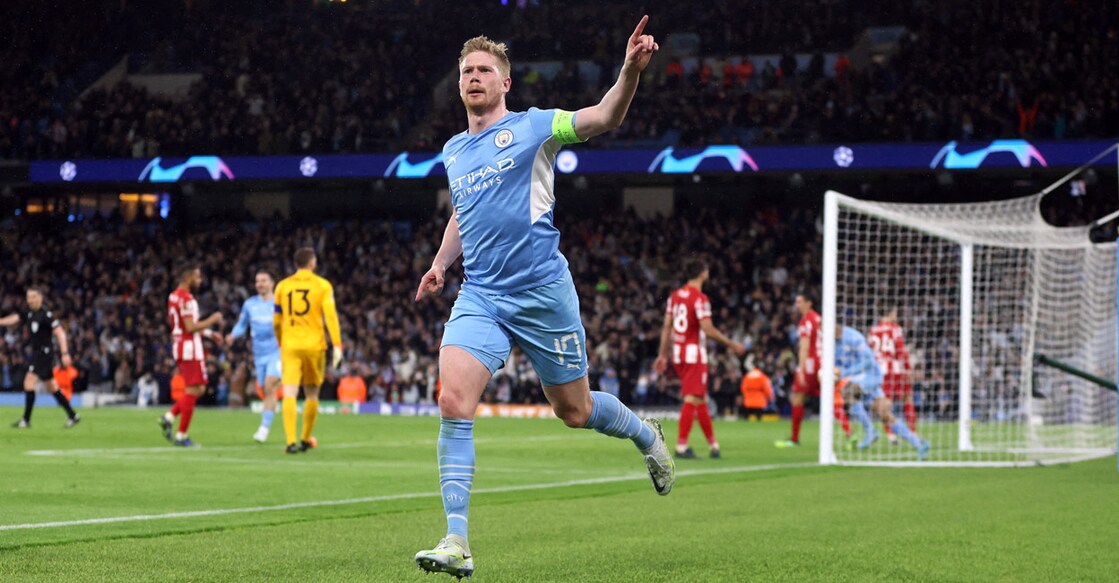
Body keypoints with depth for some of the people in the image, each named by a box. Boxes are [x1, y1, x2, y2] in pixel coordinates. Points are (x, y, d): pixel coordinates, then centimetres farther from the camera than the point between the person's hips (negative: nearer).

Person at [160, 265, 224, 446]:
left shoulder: (174, 296, 15)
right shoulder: (186, 299, -16)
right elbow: (191, 327, -22)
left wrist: (208, 333, 21)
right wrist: (212, 320, -10)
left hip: (179, 347, 10)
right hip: (189, 349, -10)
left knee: (198, 389, 15)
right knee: (193, 390, -5)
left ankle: (169, 417, 7)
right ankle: (181, 435, -3)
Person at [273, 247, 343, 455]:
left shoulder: (282, 286, 8)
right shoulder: (323, 285, 1)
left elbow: (276, 321, 15)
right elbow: (330, 315, -9)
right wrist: (337, 345, -10)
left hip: (289, 345, 1)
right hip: (314, 345, -1)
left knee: (289, 394, -7)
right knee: (311, 394, 16)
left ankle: (291, 441, -21)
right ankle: (306, 440, 24)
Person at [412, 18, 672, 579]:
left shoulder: (532, 126, -1)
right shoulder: (453, 151, 15)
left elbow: (604, 117, -15)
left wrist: (630, 70, -32)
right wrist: (440, 264, 17)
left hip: (541, 290, -4)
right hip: (479, 296, 4)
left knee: (574, 411, 8)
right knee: (453, 402, -17)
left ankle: (645, 434, 43)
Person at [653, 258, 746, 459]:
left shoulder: (674, 296, 9)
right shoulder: (700, 298, -14)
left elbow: (666, 327, 10)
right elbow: (707, 329, -18)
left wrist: (663, 355, 15)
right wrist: (732, 344, -9)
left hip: (678, 352, 8)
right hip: (694, 353, -8)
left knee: (700, 398, 16)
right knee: (692, 399, -7)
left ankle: (713, 443, 22)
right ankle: (681, 446, -10)